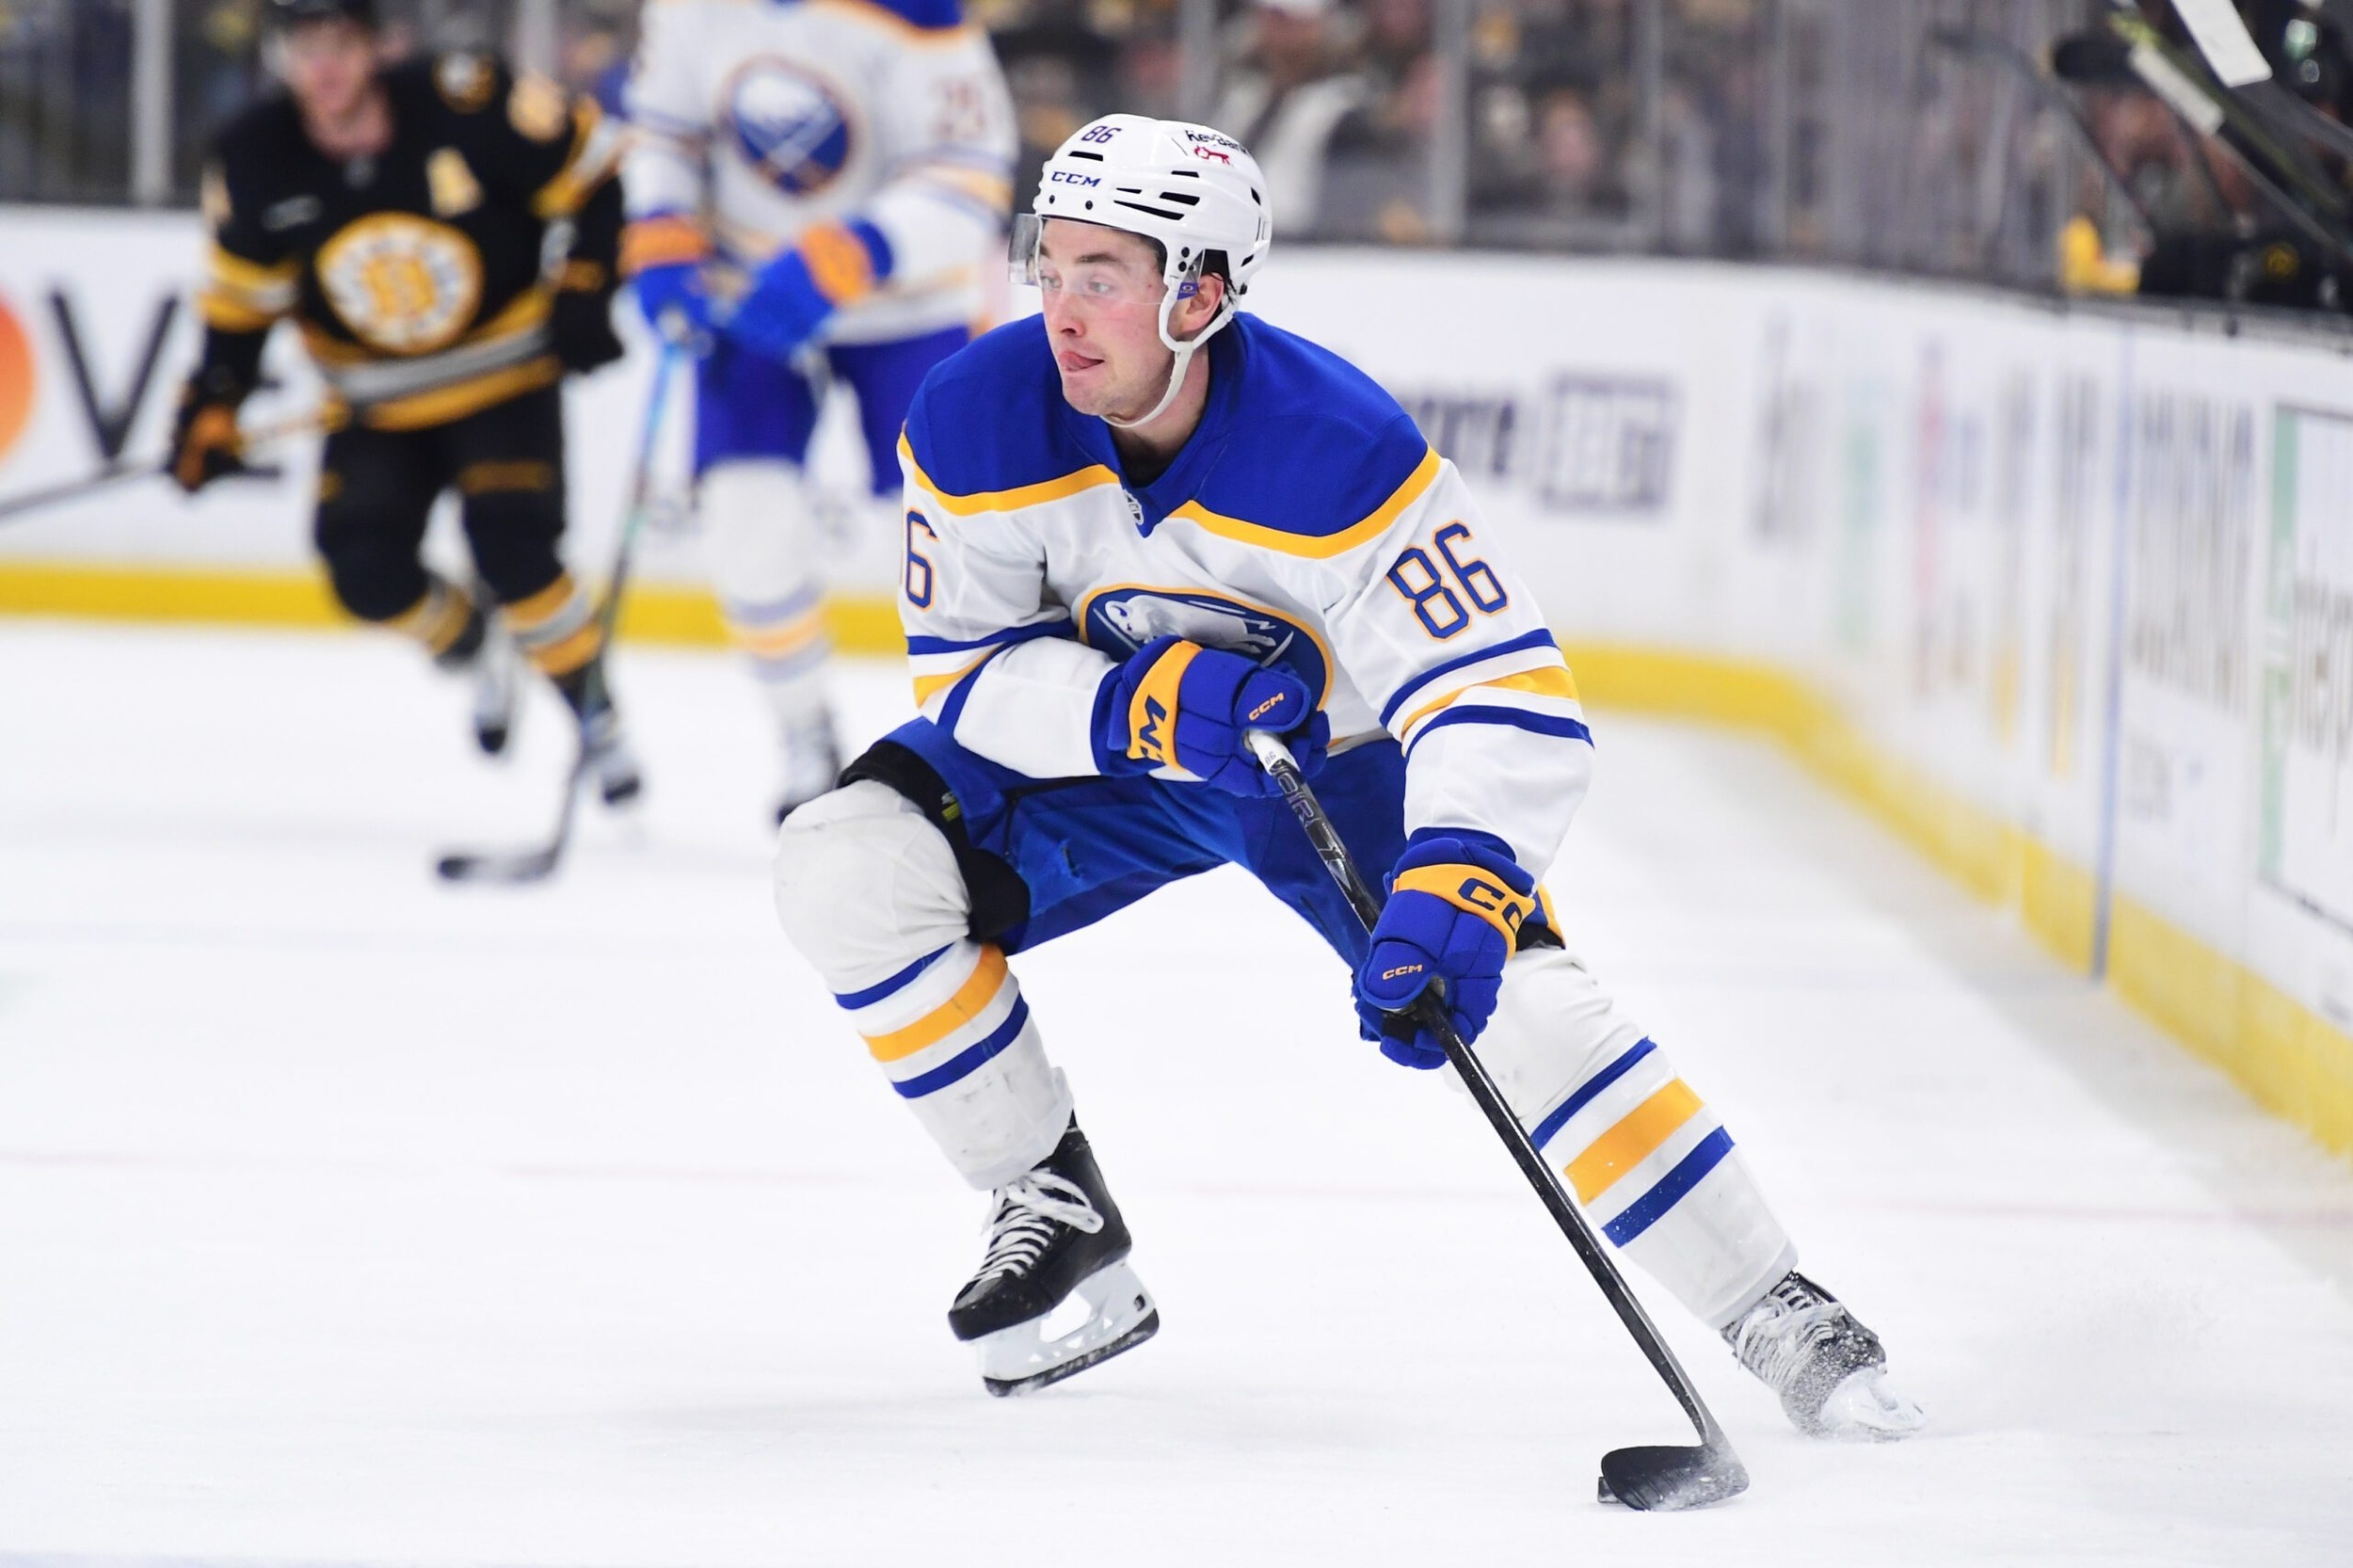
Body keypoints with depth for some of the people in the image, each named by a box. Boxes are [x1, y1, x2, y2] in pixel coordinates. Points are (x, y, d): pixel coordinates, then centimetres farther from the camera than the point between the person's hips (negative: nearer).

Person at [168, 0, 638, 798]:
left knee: (512, 551, -21)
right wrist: (212, 407, -5)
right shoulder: (255, 161, -12)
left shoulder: (464, 106, -24)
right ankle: (476, 645, 21)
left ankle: (594, 711, 2)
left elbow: (585, 170, -11)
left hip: (505, 378, -4)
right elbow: (242, 294, 2)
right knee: (367, 572, -12)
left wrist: (585, 288, -15)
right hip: (377, 399, 4)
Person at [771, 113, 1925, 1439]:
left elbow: (1512, 705, -35)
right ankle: (1054, 1208, -1)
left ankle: (1785, 1323, -10)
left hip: (1337, 751, -3)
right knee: (846, 866, -20)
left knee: (1513, 998, -23)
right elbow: (967, 671, -16)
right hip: (1099, 758, 3)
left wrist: (1454, 894, -52)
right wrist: (1141, 703, -35)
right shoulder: (976, 425, -24)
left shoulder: (1341, 454, -33)